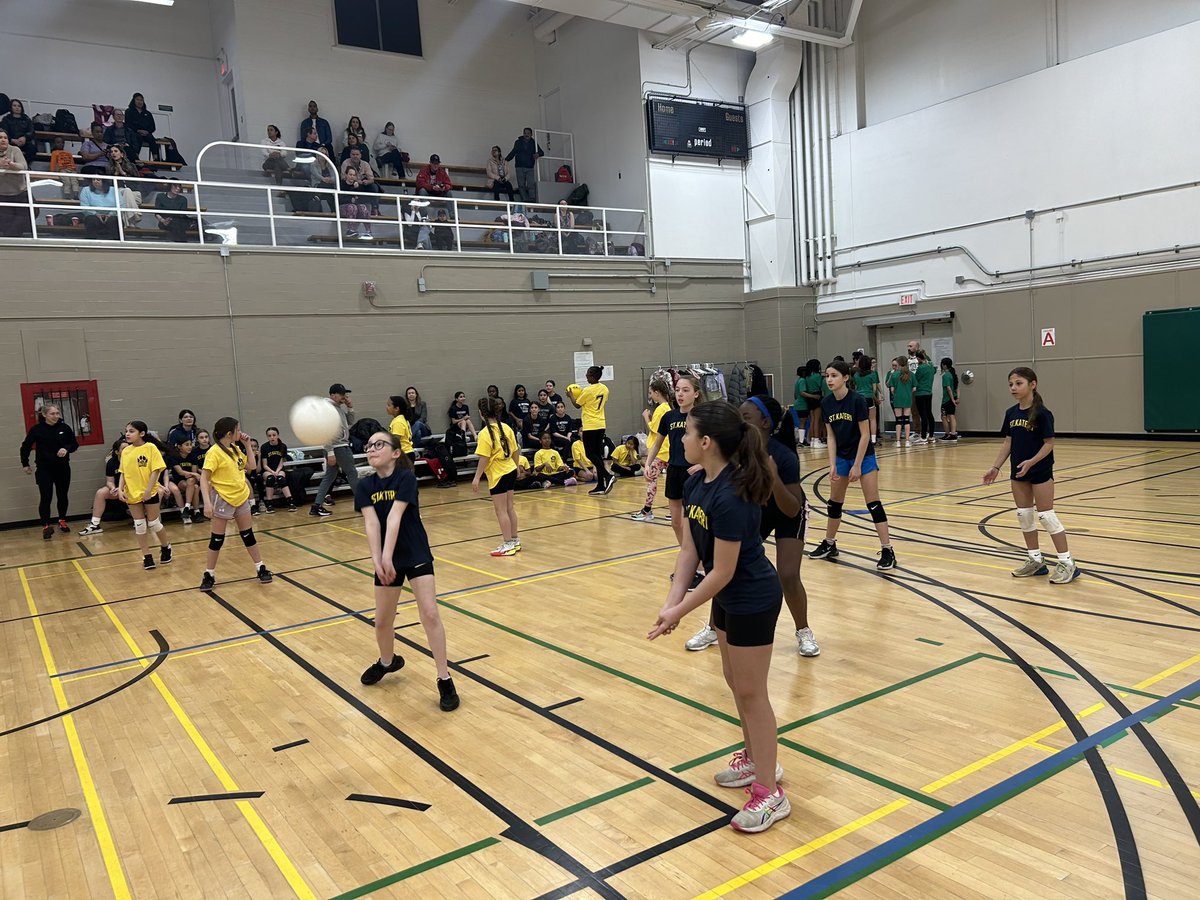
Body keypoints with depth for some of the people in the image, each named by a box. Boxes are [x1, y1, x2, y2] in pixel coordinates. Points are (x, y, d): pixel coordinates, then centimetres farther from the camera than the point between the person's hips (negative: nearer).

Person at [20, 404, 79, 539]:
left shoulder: (64, 428, -3)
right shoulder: (37, 429, -7)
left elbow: (75, 444, 5)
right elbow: (25, 447, 5)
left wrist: (66, 448, -17)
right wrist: (25, 464, 8)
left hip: (63, 468, 3)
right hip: (44, 470, -2)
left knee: (63, 496, 13)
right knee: (46, 498, -8)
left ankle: (62, 521, 29)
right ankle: (46, 526, -5)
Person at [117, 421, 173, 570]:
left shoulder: (150, 447, -9)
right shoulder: (126, 451, 4)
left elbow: (156, 470, -12)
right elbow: (123, 473, 8)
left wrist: (149, 489, -18)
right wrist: (120, 489, -5)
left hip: (149, 493, -4)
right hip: (132, 493, 4)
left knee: (154, 523, 6)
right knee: (140, 526, 7)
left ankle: (165, 547, 30)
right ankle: (147, 556, 15)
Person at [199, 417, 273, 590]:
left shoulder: (235, 448, 7)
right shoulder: (215, 452, -15)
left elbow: (251, 466, 14)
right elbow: (204, 478, -18)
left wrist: (248, 445, 6)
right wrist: (207, 502, -27)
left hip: (241, 497, 7)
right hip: (223, 499, -6)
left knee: (248, 535, 13)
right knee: (217, 539, 2)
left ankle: (261, 568, 20)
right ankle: (209, 575, 13)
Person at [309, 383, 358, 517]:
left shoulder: (340, 407, 12)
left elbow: (350, 422, 20)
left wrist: (350, 408, 4)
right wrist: (330, 452, -22)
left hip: (342, 446, 9)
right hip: (338, 447, -9)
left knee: (329, 477, 9)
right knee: (352, 474, -1)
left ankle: (317, 506, 11)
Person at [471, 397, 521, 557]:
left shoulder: (485, 433, -16)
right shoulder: (505, 427, 4)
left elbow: (484, 458, -19)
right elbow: (516, 451, 9)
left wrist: (477, 478, -14)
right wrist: (515, 466, 23)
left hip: (498, 475, -8)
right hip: (511, 471, 8)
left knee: (501, 510, 2)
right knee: (509, 508, 16)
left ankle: (508, 545, 6)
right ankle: (515, 541, 24)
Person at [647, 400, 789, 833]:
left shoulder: (731, 497, -31)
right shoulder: (695, 485, -4)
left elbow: (722, 572, -26)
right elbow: (689, 548, 0)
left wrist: (678, 613, -19)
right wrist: (673, 599, -11)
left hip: (753, 601, -9)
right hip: (727, 598, 9)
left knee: (751, 692, 3)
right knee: (736, 682, 21)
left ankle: (770, 793, 18)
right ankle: (756, 759, 41)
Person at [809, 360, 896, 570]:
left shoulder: (857, 400, -20)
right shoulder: (826, 404, -4)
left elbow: (865, 435, -17)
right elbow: (831, 436, 2)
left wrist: (857, 466, -18)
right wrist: (832, 465, -5)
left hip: (863, 456, -6)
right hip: (841, 457, 6)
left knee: (873, 504, -9)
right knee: (834, 503, 13)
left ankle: (887, 551, -4)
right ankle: (829, 544, 28)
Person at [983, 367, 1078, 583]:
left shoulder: (1042, 413, -15)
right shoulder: (1011, 413, 4)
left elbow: (1049, 443, -15)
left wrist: (1031, 462, -27)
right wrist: (995, 467, 3)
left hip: (1040, 471, -7)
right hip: (1018, 471, 7)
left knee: (1046, 515, -5)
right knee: (1023, 515, 10)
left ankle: (1067, 563, 4)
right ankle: (1036, 560, 22)